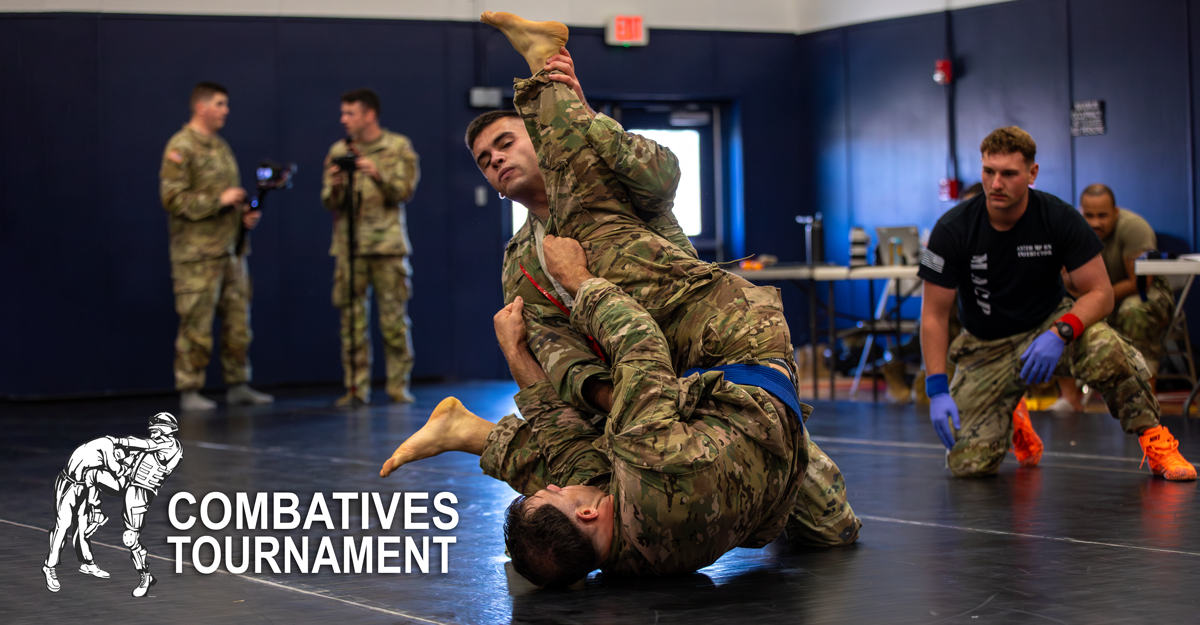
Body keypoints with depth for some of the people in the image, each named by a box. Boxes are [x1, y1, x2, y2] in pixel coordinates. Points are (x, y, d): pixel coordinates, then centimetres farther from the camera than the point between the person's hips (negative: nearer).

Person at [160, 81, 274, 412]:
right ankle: (189, 391, 1)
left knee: (238, 321, 9)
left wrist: (246, 214, 9)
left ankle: (238, 385, 16)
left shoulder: (221, 146, 18)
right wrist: (219, 200, -18)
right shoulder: (181, 148, -8)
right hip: (197, 252, -8)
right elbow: (172, 198, -16)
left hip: (231, 248, 8)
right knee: (196, 325, -5)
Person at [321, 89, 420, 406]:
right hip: (349, 246, 2)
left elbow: (405, 191, -4)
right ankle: (356, 388, 5)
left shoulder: (399, 147, 5)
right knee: (352, 320, 0)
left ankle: (399, 386, 5)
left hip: (387, 244, -2)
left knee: (394, 318, -2)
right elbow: (330, 203, 9)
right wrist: (334, 187, -12)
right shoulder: (338, 152, 11)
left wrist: (379, 174, -19)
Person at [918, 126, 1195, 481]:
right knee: (968, 463, -14)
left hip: (1050, 323, -1)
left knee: (1105, 351, -36)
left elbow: (1100, 292, -14)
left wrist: (1061, 333, -34)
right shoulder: (952, 230, -16)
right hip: (987, 346, 1)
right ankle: (1011, 422, 22)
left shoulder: (1059, 218, -15)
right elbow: (935, 314, -11)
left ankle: (1154, 439, -11)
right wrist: (937, 389, -20)